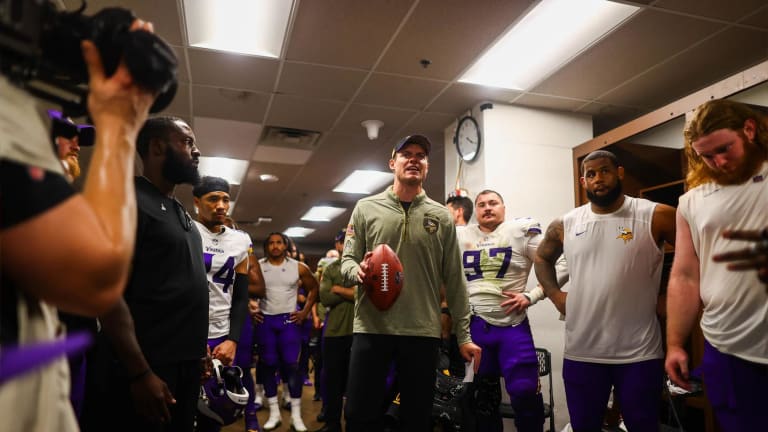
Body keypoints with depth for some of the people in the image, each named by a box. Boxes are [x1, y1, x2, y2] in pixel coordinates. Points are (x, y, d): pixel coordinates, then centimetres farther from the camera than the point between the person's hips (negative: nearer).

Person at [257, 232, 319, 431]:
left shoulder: (298, 267, -1)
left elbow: (314, 288, 10)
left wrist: (305, 312, 3)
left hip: (289, 320, -1)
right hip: (265, 320, 1)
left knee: (292, 365, -5)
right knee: (268, 366, 5)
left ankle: (296, 415, 4)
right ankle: (274, 413, 17)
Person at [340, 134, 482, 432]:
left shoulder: (441, 216, 6)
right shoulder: (366, 208, 6)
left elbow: (454, 280, 6)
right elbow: (347, 261, 6)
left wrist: (463, 335, 3)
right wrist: (358, 270, -19)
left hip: (423, 332, 1)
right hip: (371, 328, 0)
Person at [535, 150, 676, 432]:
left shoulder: (655, 216, -6)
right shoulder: (565, 225, 4)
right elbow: (542, 258, 21)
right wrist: (555, 295, 7)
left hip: (639, 352, -2)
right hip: (581, 351, 3)